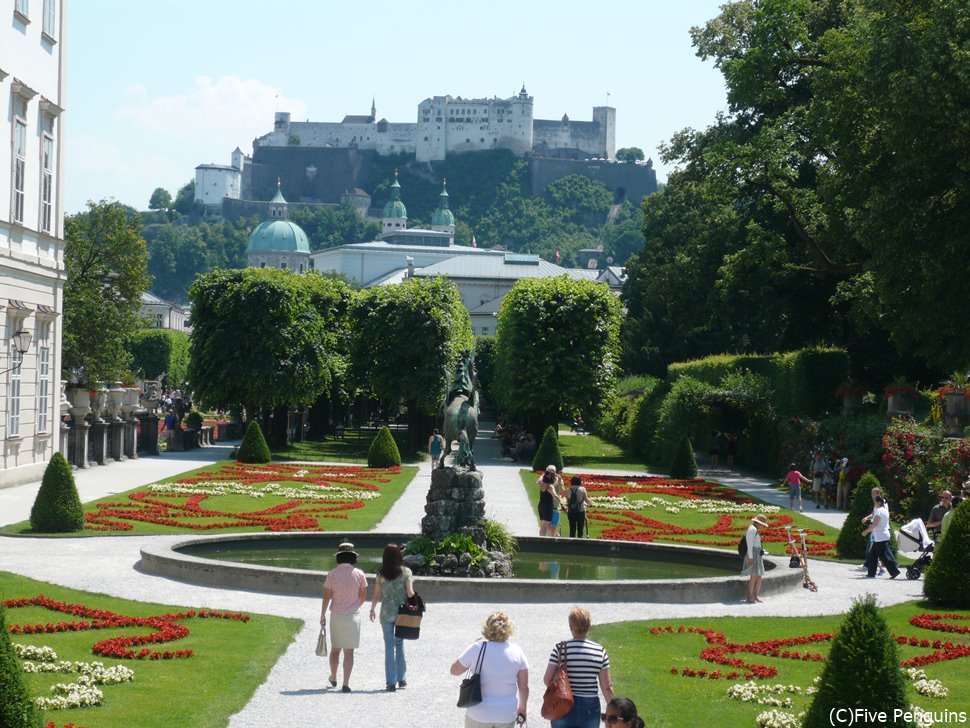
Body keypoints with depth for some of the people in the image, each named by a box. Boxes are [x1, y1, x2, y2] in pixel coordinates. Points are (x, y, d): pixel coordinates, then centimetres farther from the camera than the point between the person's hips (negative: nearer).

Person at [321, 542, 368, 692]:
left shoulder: (332, 574, -4)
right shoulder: (359, 574, -4)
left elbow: (326, 597, -3)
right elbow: (363, 597, 3)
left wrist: (322, 615, 8)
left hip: (336, 616, 1)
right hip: (352, 616, -1)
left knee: (335, 649, 17)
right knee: (349, 651, -1)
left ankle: (333, 679, 32)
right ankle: (345, 684, -7)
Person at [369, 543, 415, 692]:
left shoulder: (381, 574, -3)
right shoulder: (406, 572, -5)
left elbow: (376, 596, 1)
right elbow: (410, 593, -11)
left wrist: (372, 610, 14)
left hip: (386, 613, 0)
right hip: (402, 613, 0)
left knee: (389, 646, 5)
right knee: (399, 644, 15)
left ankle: (391, 682, 4)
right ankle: (402, 679, 19)